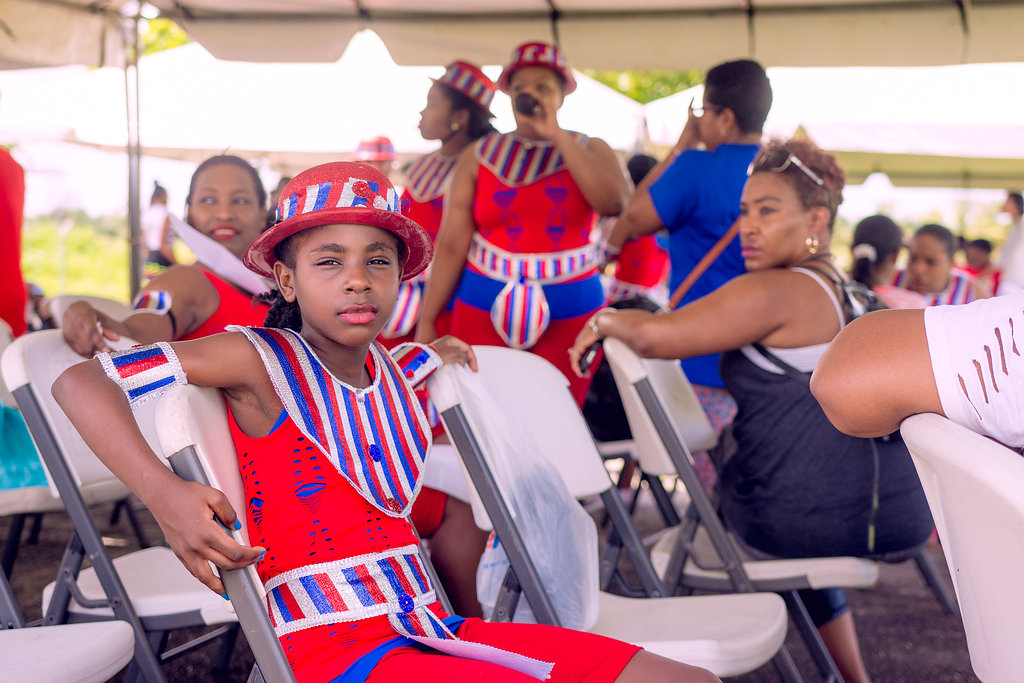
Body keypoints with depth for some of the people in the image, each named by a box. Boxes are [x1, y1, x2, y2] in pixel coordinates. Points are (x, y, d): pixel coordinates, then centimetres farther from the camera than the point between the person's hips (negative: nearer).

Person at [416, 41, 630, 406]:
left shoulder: (590, 151, 7)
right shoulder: (480, 156, 6)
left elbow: (612, 202, -16)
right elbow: (452, 244, 2)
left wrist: (556, 135, -13)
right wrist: (427, 321, -2)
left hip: (569, 316, 0)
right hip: (483, 311, 0)